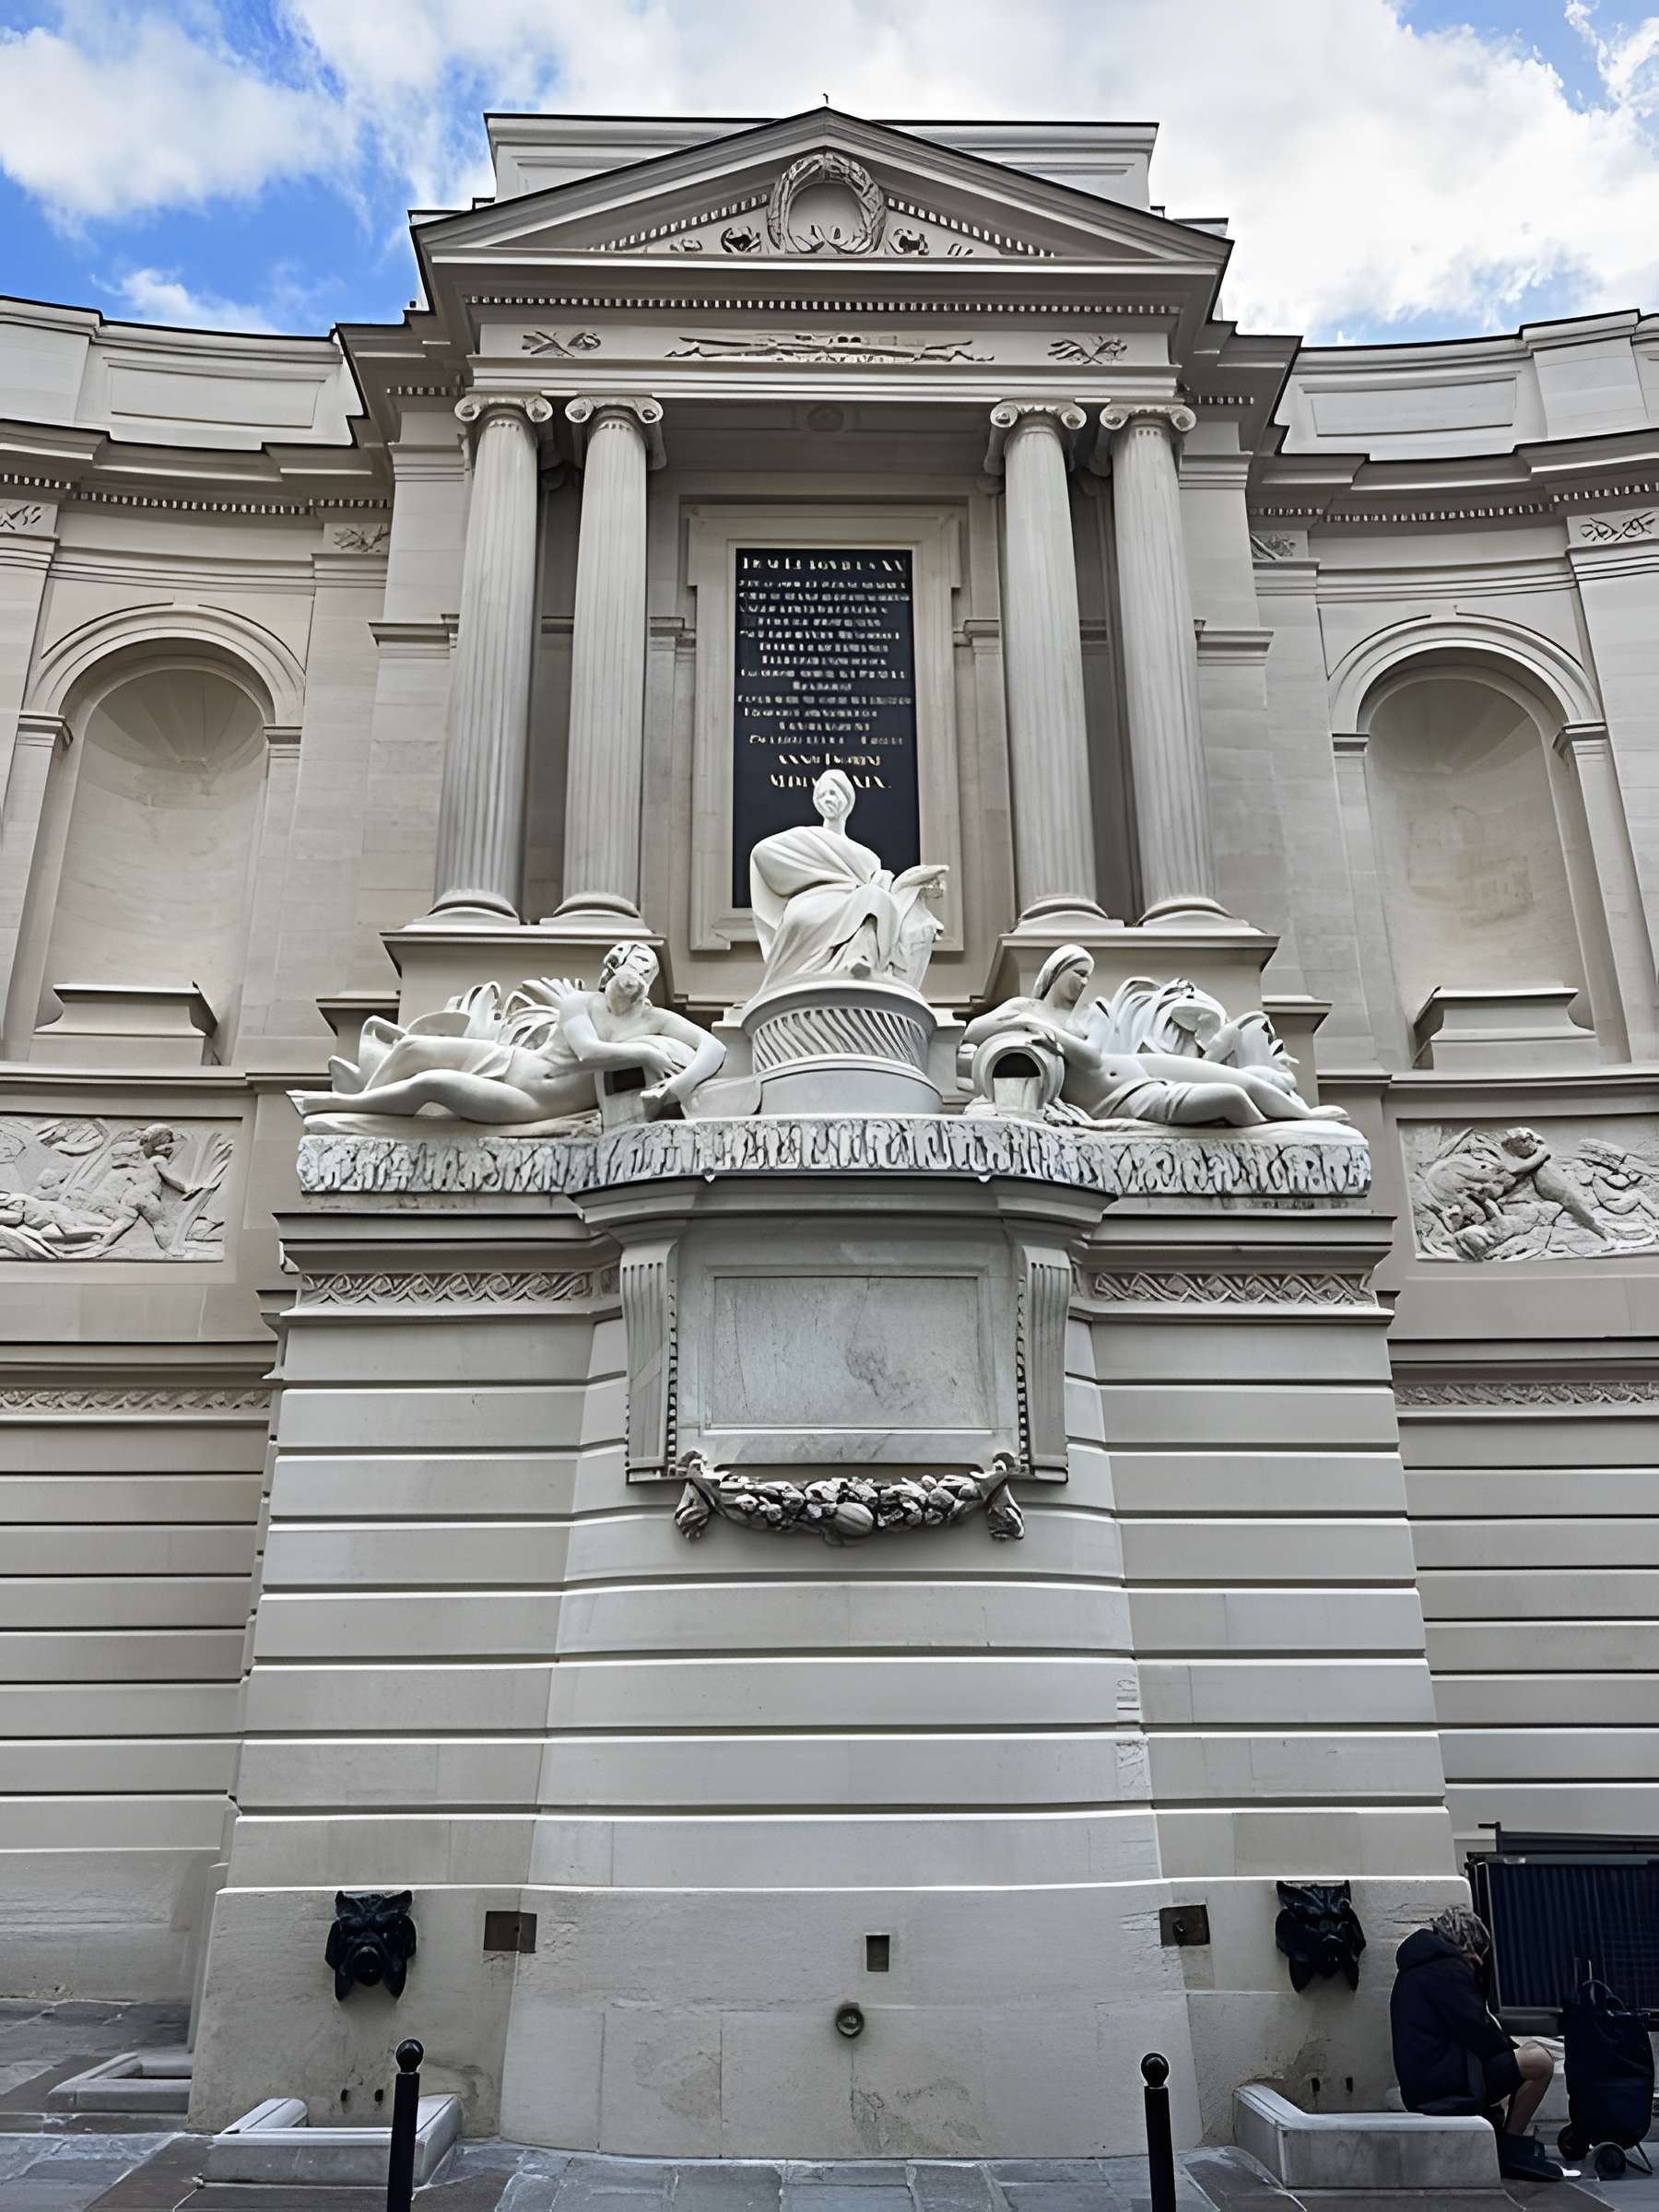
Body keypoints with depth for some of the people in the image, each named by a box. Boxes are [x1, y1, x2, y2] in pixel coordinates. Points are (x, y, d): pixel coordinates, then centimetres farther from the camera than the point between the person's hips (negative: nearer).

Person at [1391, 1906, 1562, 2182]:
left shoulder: (1415, 1969, 21)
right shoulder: (1448, 1969, -11)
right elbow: (1478, 2031, -14)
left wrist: (1513, 2048, 15)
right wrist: (1513, 2049, 5)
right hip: (1445, 2084, -10)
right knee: (1539, 2061, -11)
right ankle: (1512, 2148, 0)